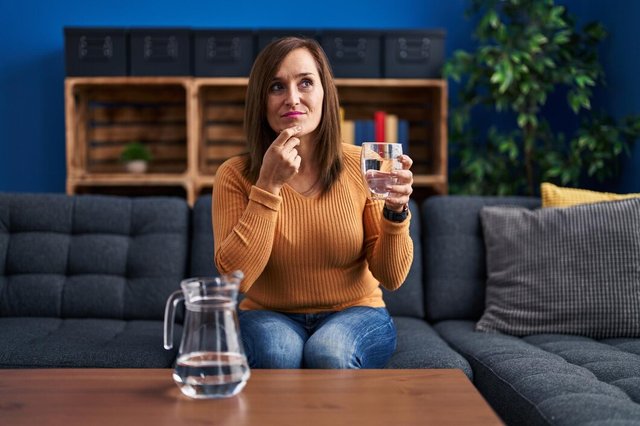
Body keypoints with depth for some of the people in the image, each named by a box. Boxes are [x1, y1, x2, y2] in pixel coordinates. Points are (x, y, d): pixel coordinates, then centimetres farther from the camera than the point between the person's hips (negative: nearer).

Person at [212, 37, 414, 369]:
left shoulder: (361, 167, -9)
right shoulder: (235, 175, -10)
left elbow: (391, 277, -8)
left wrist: (395, 212, -27)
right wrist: (268, 185, -24)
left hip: (354, 314, 1)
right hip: (269, 317, 0)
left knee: (329, 352, -32)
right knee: (277, 352, -33)